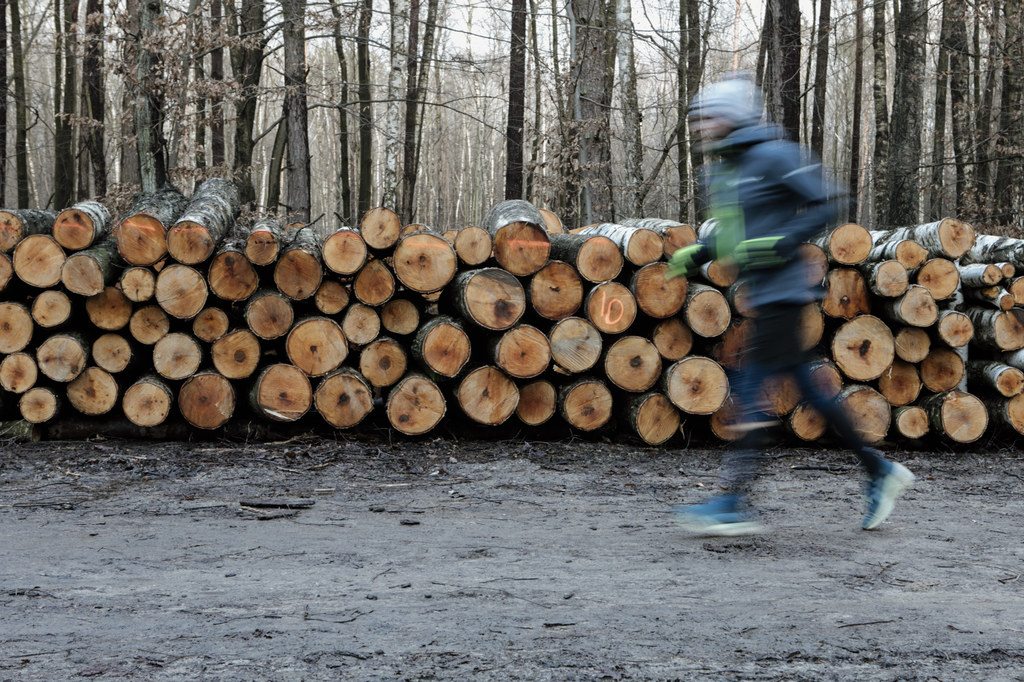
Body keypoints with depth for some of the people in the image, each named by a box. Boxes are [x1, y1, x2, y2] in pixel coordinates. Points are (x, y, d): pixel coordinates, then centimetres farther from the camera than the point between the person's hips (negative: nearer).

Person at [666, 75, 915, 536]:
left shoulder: (773, 156, -12)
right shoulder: (718, 173, 14)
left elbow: (828, 204, -12)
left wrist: (781, 244, -20)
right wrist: (697, 255, 10)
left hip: (782, 289, -9)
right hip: (761, 295, 9)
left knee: (750, 388, -11)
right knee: (807, 388, 12)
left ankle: (733, 505, -10)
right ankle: (880, 471, 23)